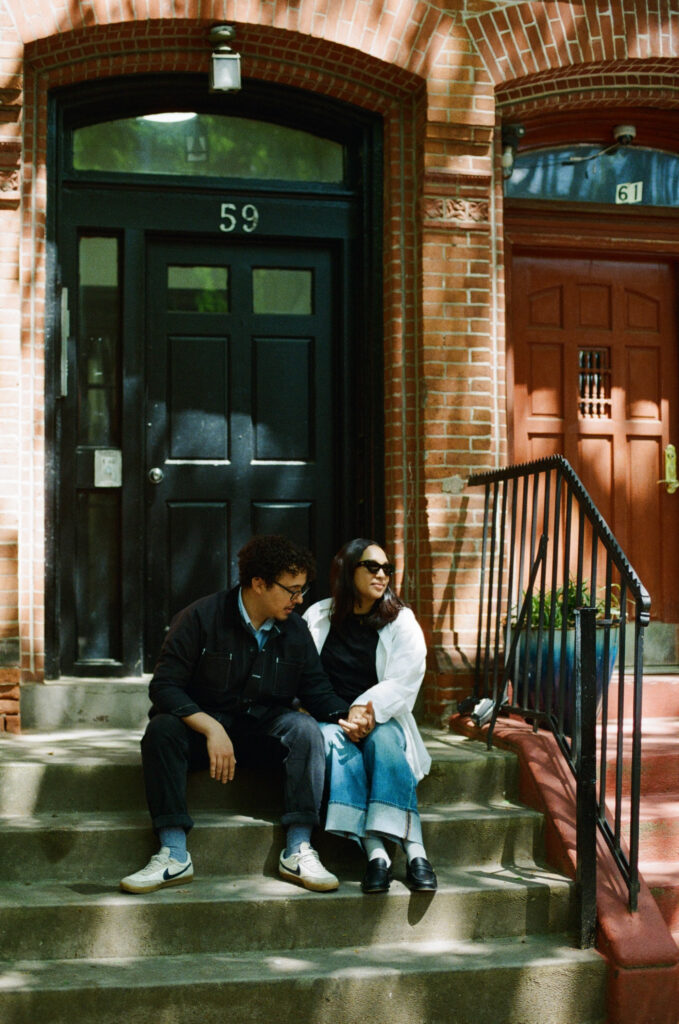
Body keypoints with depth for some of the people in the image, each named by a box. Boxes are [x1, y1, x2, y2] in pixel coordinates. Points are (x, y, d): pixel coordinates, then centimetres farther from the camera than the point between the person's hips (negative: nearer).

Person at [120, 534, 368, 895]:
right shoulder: (202, 618, -13)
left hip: (265, 728, 3)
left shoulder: (294, 629, 1)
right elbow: (164, 685, -17)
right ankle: (174, 855, -32)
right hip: (203, 723, -2)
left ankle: (298, 851, -28)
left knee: (305, 727, -27)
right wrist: (212, 729, -30)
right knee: (162, 728, -33)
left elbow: (316, 690, 5)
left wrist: (347, 713, -18)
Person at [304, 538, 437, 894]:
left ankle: (414, 850, -46)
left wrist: (368, 709, -21)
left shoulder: (401, 622, 10)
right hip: (330, 719, 0)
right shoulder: (318, 617, 11)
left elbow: (403, 683, -3)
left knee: (384, 741, -34)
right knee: (335, 743, -34)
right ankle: (375, 851, -46)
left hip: (382, 720, 0)